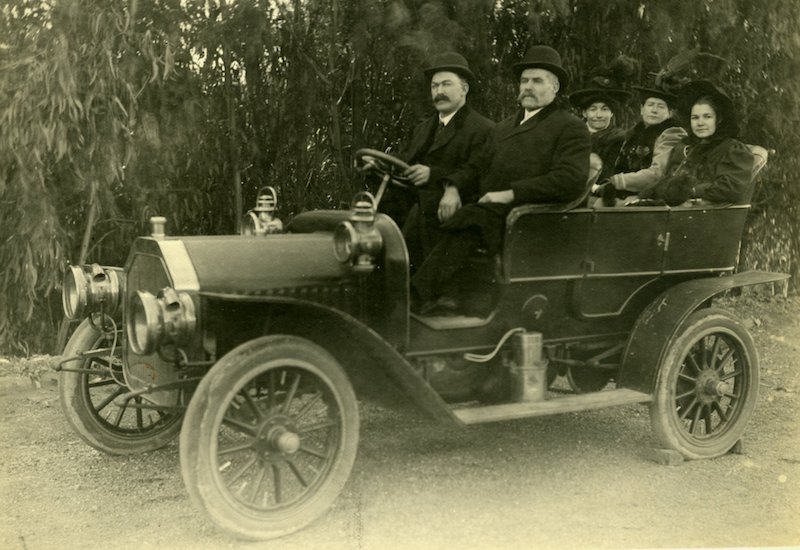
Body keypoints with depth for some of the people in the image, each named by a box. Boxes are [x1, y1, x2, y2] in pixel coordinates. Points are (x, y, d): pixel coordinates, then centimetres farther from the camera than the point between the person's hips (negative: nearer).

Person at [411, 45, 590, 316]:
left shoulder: (571, 128, 3)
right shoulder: (504, 127, 27)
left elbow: (571, 181, -12)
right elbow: (479, 169, 23)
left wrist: (511, 194, -17)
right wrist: (454, 188, 0)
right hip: (491, 210, 7)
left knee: (469, 219, -32)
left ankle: (419, 296, -29)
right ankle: (445, 295, -31)